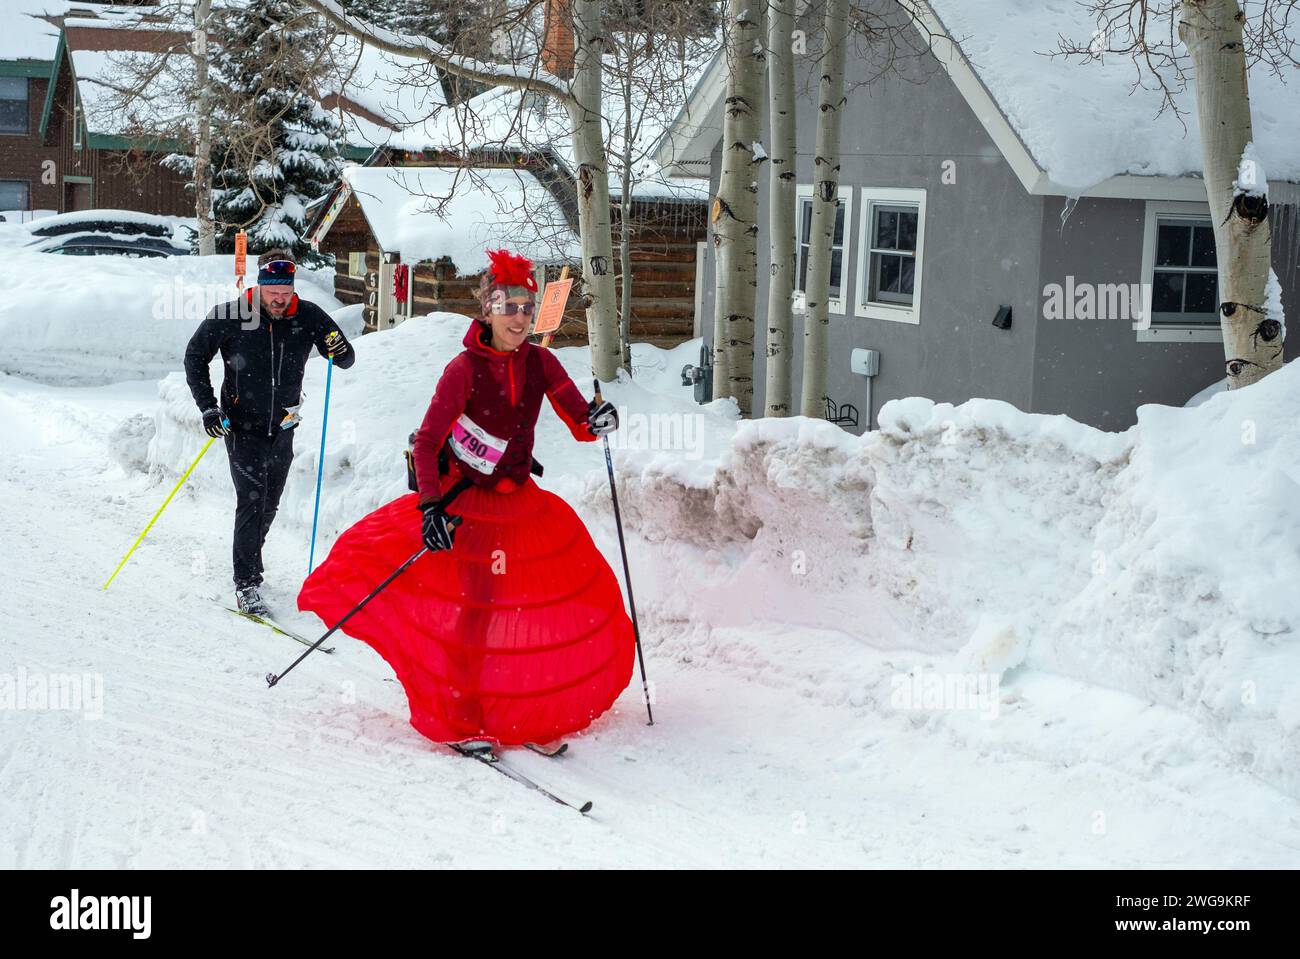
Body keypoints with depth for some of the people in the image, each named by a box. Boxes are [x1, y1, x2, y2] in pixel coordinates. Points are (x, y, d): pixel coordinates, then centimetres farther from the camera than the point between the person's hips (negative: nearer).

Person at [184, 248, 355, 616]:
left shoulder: (308, 316, -9)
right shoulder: (228, 316, -14)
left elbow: (346, 359, -1)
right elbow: (195, 356, -1)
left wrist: (340, 351, -26)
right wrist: (208, 408, -8)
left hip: (282, 429, 3)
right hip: (243, 427, -3)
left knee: (269, 505, 14)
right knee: (252, 499, -13)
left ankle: (248, 558, 37)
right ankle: (246, 584, -7)